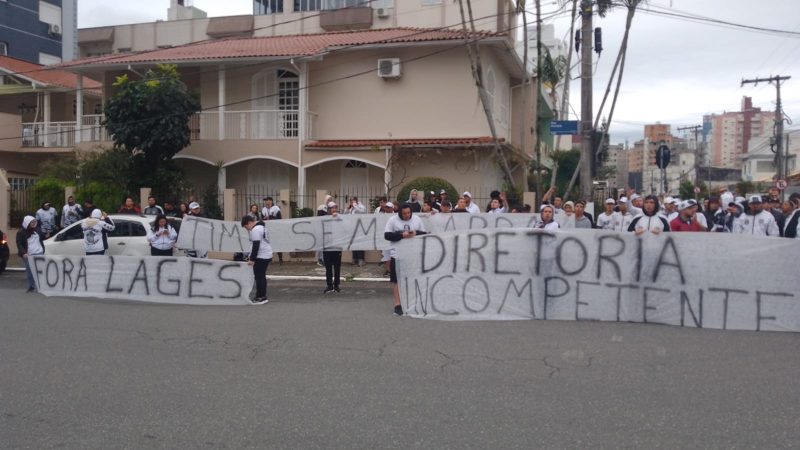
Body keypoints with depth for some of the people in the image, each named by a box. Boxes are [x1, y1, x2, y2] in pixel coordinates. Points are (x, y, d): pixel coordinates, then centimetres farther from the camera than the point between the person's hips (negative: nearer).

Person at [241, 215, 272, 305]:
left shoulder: (255, 230, -15)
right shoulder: (261, 227, 17)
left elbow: (256, 246, -21)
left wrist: (252, 259, -17)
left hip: (261, 257, -10)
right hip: (267, 255, 10)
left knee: (259, 277, -5)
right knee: (262, 276, 15)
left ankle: (260, 297, -3)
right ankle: (263, 297, 20)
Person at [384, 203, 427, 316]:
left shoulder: (417, 219, 4)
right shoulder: (392, 220, -4)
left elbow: (424, 234, 7)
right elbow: (387, 235, -10)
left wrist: (416, 233, -15)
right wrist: (402, 235, -21)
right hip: (397, 254, -2)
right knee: (397, 281, 0)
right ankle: (397, 305, 7)